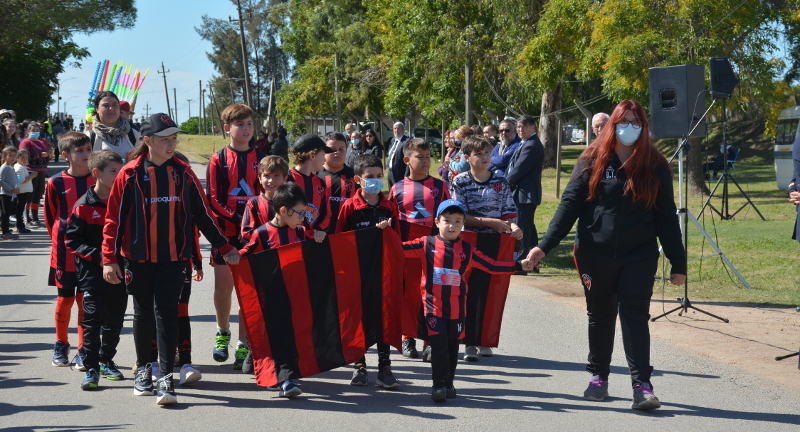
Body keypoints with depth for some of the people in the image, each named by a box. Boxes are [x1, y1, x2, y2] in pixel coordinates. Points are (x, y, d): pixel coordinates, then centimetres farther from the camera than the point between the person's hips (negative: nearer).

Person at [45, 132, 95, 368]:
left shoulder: (97, 180, 0)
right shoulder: (56, 183, -4)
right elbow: (50, 217, 8)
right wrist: (61, 241, 8)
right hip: (65, 251, 0)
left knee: (85, 300, 1)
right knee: (65, 299, 8)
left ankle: (84, 352, 8)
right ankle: (61, 345, 26)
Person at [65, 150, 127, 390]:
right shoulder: (84, 206, -5)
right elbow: (72, 240, -7)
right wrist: (97, 255, -18)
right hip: (92, 271, -5)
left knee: (115, 318, 12)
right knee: (93, 317, -10)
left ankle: (107, 361, 29)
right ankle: (91, 368, -5)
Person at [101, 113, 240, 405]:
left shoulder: (183, 173, 2)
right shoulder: (130, 174, -4)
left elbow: (202, 214, 9)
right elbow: (115, 217, -2)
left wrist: (224, 248, 8)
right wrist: (109, 259, -5)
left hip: (173, 257, 0)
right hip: (138, 257, 0)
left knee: (166, 312, -8)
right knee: (144, 313, 13)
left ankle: (166, 379, -9)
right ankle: (143, 370, 31)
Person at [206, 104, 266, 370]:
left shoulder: (260, 159, 7)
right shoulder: (218, 160, 3)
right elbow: (212, 198, -2)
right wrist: (234, 217, -15)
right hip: (226, 231, -1)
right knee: (223, 286, 1)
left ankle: (244, 345, 6)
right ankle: (223, 333, 25)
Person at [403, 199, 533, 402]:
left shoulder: (467, 250, 7)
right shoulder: (427, 244, 1)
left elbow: (491, 266, 8)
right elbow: (401, 248, -2)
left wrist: (520, 265, 3)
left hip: (457, 308, 3)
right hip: (434, 307, -3)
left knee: (452, 345, 10)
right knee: (438, 344, -8)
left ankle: (449, 384, 22)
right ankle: (439, 385, -3)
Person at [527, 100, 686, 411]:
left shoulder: (655, 168, 3)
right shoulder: (593, 161, 1)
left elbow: (666, 218, 6)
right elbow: (570, 204, -1)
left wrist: (678, 264, 4)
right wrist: (545, 245, -10)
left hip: (639, 257, -1)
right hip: (595, 254, 1)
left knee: (635, 317, -8)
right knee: (600, 317, 12)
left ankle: (642, 386, -9)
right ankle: (598, 377, 28)